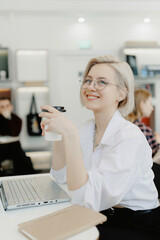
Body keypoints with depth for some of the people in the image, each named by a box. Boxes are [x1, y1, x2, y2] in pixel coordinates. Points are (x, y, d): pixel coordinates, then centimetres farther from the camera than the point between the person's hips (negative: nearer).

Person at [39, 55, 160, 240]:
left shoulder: (130, 138, -23)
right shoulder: (87, 128, 2)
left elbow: (87, 200, -30)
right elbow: (62, 176, 3)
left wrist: (70, 133, -35)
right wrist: (57, 134, -11)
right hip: (104, 216, 6)